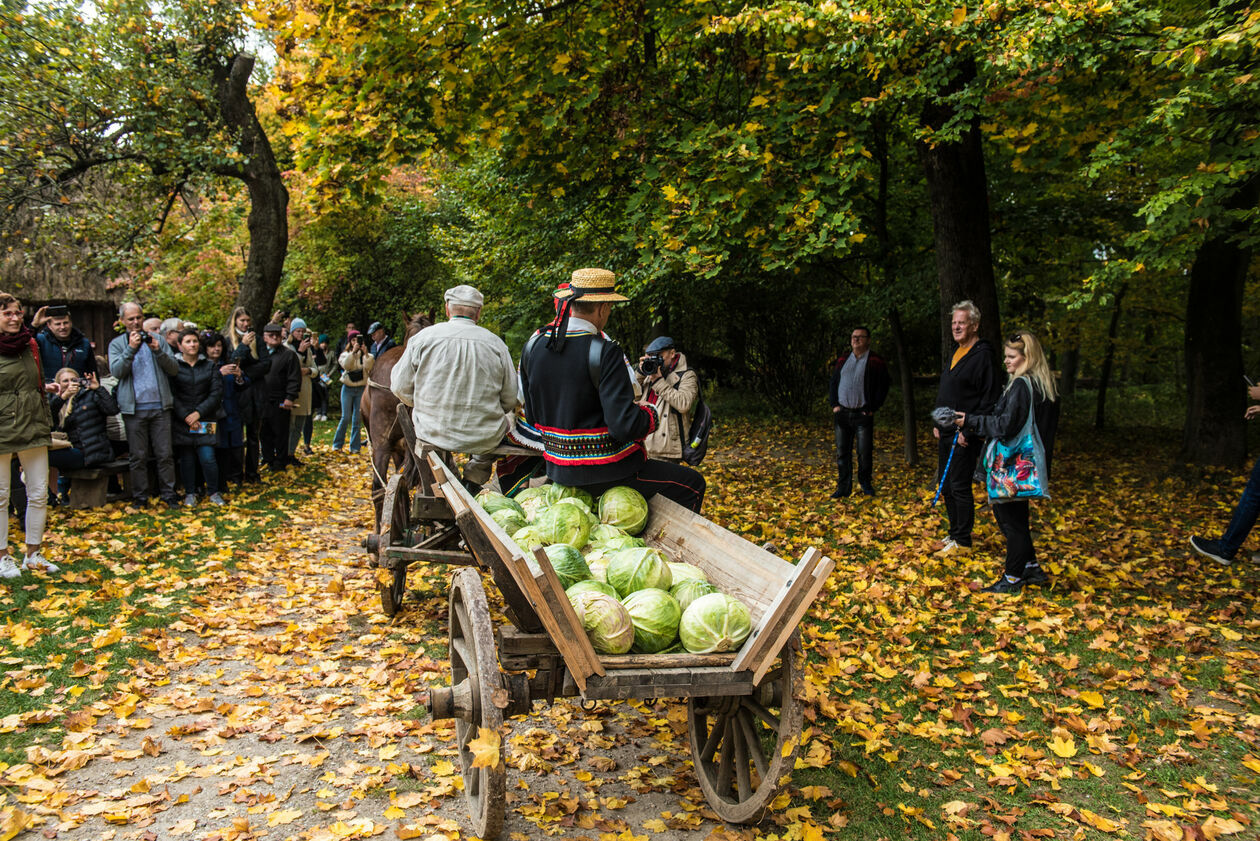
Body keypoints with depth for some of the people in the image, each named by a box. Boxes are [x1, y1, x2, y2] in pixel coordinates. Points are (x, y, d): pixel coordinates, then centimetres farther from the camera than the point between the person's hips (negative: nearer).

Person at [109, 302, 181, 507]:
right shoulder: (117, 344, 8)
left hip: (160, 406, 1)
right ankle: (140, 496, 13)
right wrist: (131, 349, -17)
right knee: (138, 456, 4)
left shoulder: (157, 339, 12)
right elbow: (116, 371, -8)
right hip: (134, 408, -1)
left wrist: (158, 351, -12)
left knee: (165, 454, 1)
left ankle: (168, 493, 10)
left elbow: (174, 368, 3)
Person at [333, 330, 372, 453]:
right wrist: (353, 351, -22)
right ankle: (337, 444, 12)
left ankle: (354, 446, 8)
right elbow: (346, 365, -16)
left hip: (361, 388, 1)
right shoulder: (345, 354, 5)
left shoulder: (366, 355, 6)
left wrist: (365, 353, -21)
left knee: (357, 419, 1)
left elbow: (369, 367, -13)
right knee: (346, 418, -3)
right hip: (348, 388, 0)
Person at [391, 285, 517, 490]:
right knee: (506, 418, 31)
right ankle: (474, 478, 20)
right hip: (484, 439, 0)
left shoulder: (423, 338, -4)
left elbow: (400, 387, 1)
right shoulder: (495, 344, -2)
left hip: (434, 434, 0)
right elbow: (510, 399, 2)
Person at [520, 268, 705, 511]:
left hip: (558, 470, 8)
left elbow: (531, 415, 9)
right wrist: (652, 414, -5)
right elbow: (625, 425, -26)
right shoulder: (604, 352, -21)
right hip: (604, 473, -8)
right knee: (693, 484, 8)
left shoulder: (533, 345, 0)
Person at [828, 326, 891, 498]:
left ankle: (865, 483, 19)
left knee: (865, 452, 0)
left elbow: (883, 387, -2)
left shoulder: (876, 362, -1)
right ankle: (844, 487, 12)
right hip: (842, 413, 4)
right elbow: (833, 382, 18)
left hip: (863, 414, -4)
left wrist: (872, 408, -8)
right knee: (842, 452, 5)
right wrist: (834, 404, 6)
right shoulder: (842, 360, 14)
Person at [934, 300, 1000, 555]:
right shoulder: (956, 354, 15)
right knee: (946, 486, 14)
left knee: (959, 487, -4)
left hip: (965, 437, -9)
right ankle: (954, 533, 26)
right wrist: (938, 423, 14)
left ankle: (962, 541, 6)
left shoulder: (982, 356, -14)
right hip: (947, 434, 9)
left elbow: (989, 400, -19)